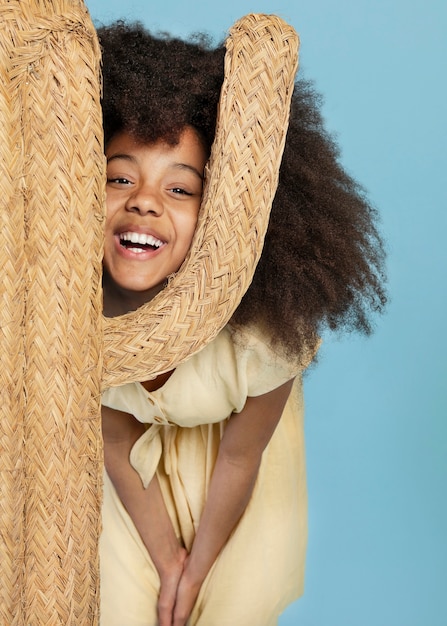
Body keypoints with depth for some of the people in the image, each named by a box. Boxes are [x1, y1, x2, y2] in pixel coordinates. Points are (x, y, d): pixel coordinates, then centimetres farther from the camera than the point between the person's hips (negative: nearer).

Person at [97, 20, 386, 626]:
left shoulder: (263, 327, -39)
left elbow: (239, 455, -19)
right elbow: (115, 446, -15)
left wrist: (197, 567, -4)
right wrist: (165, 558, -5)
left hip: (229, 438, -1)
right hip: (135, 448, 1)